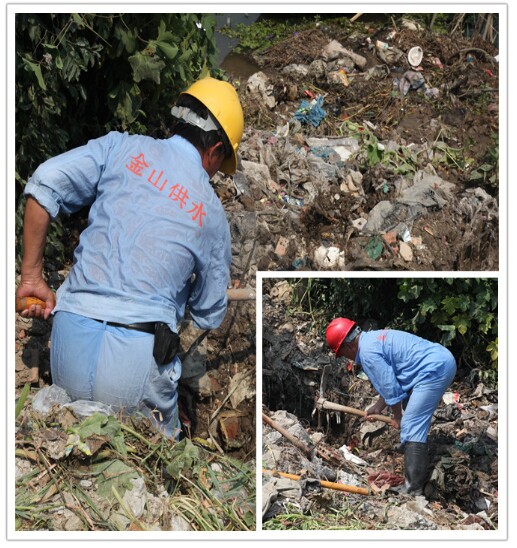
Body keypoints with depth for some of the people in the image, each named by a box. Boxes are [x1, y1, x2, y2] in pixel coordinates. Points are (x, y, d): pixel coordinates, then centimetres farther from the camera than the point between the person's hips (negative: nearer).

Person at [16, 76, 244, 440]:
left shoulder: (124, 148, 8)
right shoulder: (212, 212, 7)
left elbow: (45, 183, -4)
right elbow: (210, 316, 16)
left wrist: (32, 277, 4)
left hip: (69, 341, 2)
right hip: (136, 355, -2)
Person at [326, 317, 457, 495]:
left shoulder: (368, 352, -12)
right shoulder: (374, 338, 19)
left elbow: (389, 385, -9)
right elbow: (391, 381, 26)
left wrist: (397, 417, 4)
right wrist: (378, 407, 29)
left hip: (434, 370, -11)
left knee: (411, 427, -11)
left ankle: (413, 490, -12)